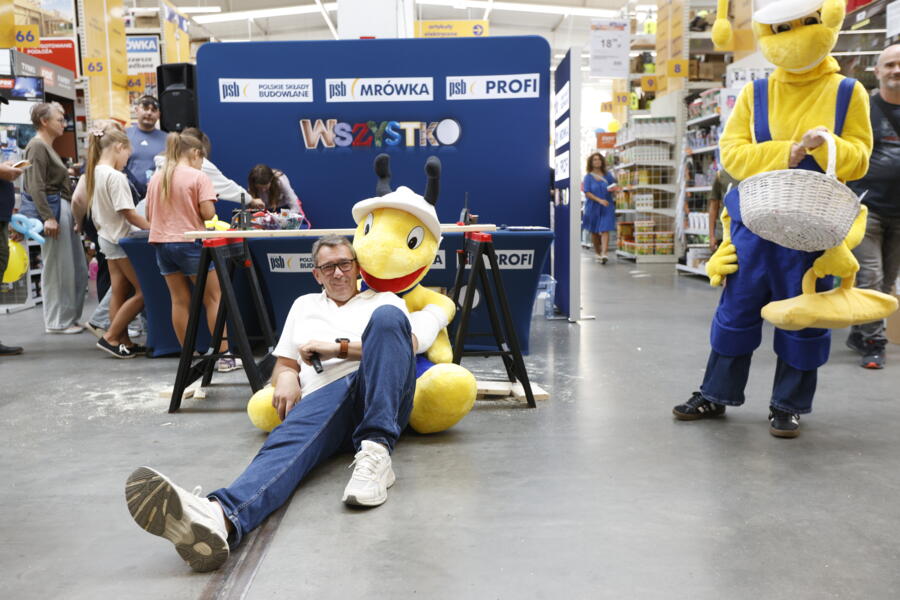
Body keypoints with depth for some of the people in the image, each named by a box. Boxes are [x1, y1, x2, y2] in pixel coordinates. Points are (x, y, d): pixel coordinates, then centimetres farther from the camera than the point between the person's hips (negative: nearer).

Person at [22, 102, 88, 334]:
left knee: (77, 267, 11)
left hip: (62, 208, 10)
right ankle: (57, 322, 6)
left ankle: (70, 317, 19)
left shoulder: (47, 146, 18)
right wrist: (48, 218, -24)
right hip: (52, 207, -10)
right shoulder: (37, 146, -11)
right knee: (57, 268, -3)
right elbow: (36, 186, -19)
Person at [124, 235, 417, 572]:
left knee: (387, 317, -30)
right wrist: (287, 377, 2)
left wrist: (339, 347, -4)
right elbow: (283, 364, 29)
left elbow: (408, 345, 4)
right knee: (289, 439, -34)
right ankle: (218, 517, -66)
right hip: (323, 397, 2)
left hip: (381, 399, -1)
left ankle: (375, 453, -40)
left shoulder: (384, 299, 24)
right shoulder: (304, 305, 33)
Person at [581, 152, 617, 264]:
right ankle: (597, 252, 29)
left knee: (605, 230, -12)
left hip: (607, 206, 0)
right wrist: (599, 200, -19)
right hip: (593, 207, 0)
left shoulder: (607, 175, 6)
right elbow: (587, 193, -7)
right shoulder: (588, 177, 0)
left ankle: (604, 253, -21)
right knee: (594, 231, 10)